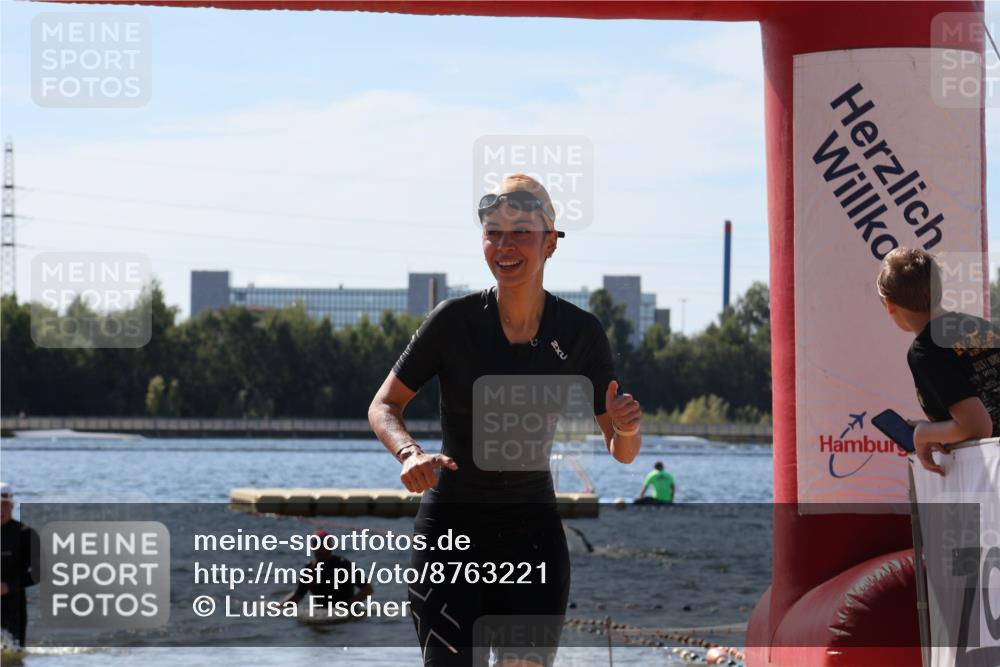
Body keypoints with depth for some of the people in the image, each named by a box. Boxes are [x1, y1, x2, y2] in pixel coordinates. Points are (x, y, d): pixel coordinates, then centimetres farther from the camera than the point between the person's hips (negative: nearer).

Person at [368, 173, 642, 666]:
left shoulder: (580, 333, -3)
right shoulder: (454, 320, -9)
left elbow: (622, 453, 3)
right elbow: (383, 407, 1)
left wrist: (627, 428, -21)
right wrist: (409, 453, -20)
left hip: (534, 536, 2)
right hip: (451, 531, -2)